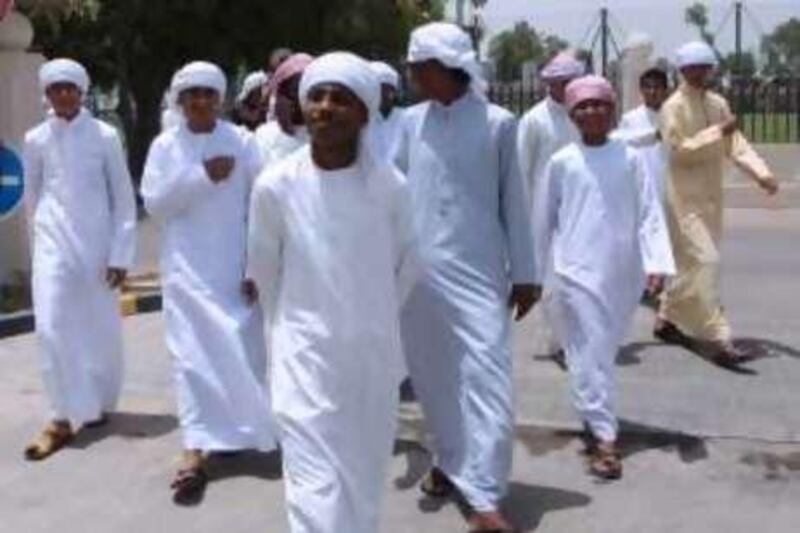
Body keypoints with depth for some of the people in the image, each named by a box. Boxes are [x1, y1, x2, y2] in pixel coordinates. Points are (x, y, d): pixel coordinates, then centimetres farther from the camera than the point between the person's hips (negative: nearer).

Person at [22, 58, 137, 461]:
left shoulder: (104, 136, -3)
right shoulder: (35, 140, 2)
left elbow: (124, 199, -2)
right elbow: (31, 197, 13)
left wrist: (120, 254, -6)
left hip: (97, 244, -1)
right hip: (53, 245, 1)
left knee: (101, 330, 8)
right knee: (51, 328, -10)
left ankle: (99, 403, 29)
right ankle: (62, 417, -2)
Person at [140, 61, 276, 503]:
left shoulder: (242, 143, 0)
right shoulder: (165, 146, 4)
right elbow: (154, 203, -4)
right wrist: (202, 177, -14)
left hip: (236, 266, 0)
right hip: (187, 268, 0)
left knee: (241, 351, 8)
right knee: (192, 354, -3)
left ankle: (231, 429, 32)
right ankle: (195, 450, -4)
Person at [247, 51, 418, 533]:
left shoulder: (390, 185, -9)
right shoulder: (276, 184, -11)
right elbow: (263, 269, 6)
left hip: (373, 351, 2)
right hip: (307, 351, -2)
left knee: (365, 477, 15)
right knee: (315, 483, -4)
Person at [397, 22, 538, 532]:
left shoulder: (498, 123, -4)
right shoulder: (411, 122, 4)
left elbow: (514, 201, 0)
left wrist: (524, 273, 2)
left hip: (477, 270, -3)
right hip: (419, 268, 4)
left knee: (486, 376, -7)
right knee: (433, 374, 14)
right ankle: (451, 461, 34)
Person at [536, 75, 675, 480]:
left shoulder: (630, 159, 1)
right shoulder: (561, 162, -1)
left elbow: (649, 214, -1)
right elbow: (545, 220, 7)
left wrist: (657, 263, -12)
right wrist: (534, 272, 10)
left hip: (623, 273, 2)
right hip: (576, 272, -2)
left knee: (605, 351, 15)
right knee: (589, 355, -5)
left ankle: (593, 414, 36)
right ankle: (604, 437, -3)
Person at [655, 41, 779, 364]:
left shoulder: (718, 103, 11)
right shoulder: (673, 107, -9)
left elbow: (735, 143, 5)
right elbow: (678, 149, -19)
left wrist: (761, 172, -9)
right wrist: (718, 132, -23)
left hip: (712, 196, 7)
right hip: (685, 197, -7)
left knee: (692, 264, 15)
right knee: (705, 262, -13)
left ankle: (667, 321, 31)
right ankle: (716, 339, -13)